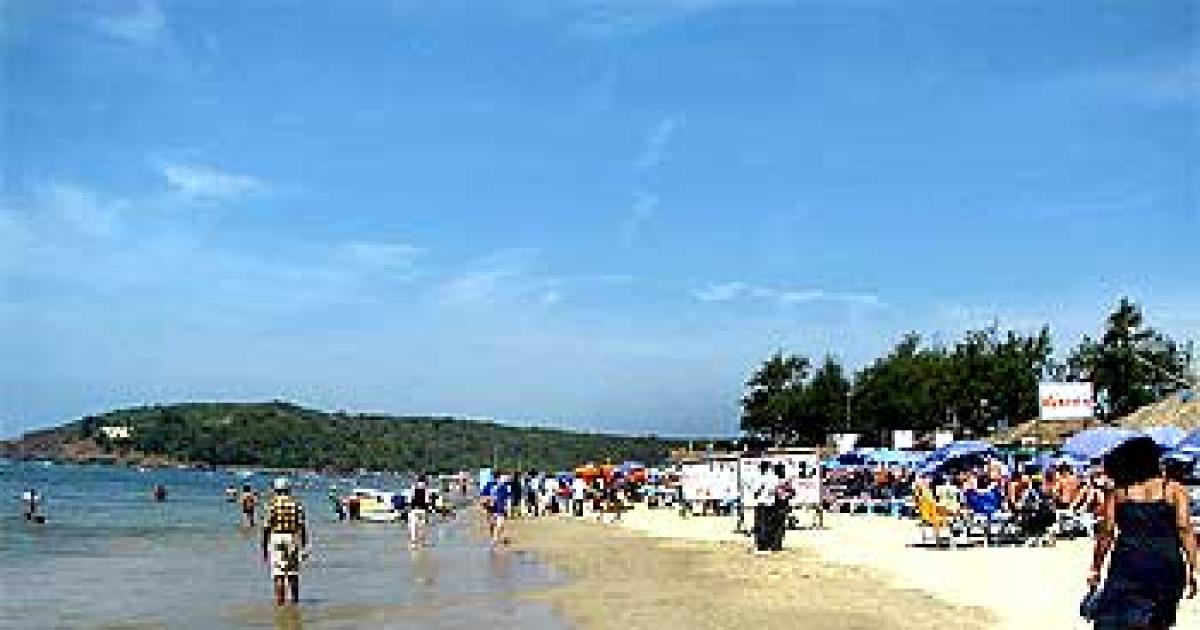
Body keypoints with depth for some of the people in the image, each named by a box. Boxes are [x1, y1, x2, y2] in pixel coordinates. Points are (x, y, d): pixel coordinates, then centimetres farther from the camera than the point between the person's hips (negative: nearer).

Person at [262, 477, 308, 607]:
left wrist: (265, 548, 2)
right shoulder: (296, 503, 3)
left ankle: (280, 601, -4)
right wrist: (304, 547, 3)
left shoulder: (273, 503, -2)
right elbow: (302, 526, -1)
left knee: (279, 574, 0)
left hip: (277, 539, -2)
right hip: (293, 539, 2)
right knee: (293, 573, 14)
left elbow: (266, 528, -5)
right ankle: (295, 599, 20)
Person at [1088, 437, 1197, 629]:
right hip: (1167, 562, 1)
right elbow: (1185, 530, -3)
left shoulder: (1117, 493, 5)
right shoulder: (1174, 490, 5)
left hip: (1128, 562, -1)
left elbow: (1106, 533, 1)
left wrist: (1095, 568, 5)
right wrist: (1191, 570, 0)